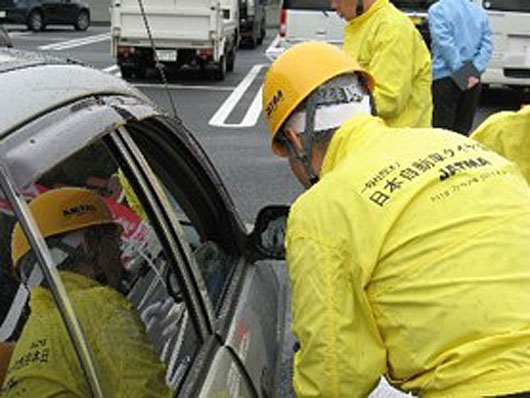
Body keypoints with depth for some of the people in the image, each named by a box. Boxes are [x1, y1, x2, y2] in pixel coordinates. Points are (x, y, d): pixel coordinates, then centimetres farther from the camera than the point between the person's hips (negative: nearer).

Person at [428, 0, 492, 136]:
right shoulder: (480, 12, 13)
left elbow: (445, 44, -15)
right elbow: (487, 46, 3)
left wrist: (461, 72, -13)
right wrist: (474, 71, -6)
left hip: (445, 77, -5)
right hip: (474, 80, 5)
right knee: (463, 131, 12)